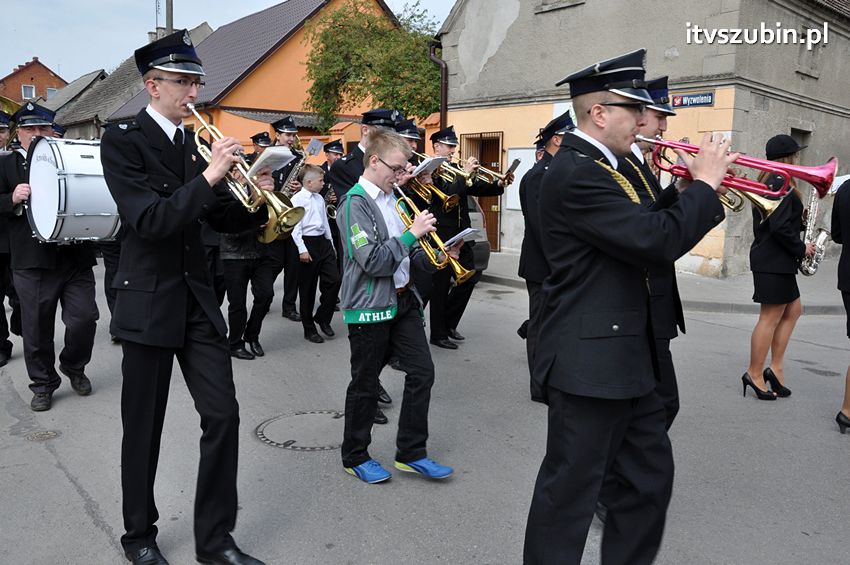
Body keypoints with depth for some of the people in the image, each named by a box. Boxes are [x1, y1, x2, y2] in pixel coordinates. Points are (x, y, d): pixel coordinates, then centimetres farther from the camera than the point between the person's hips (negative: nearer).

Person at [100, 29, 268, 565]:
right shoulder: (122, 140, -9)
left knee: (223, 415, 2)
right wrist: (209, 175, -26)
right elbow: (150, 221, -21)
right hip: (149, 302, -5)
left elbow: (222, 218, 11)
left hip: (198, 300, 5)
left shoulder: (195, 143, 10)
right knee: (144, 429, 8)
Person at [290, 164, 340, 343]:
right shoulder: (297, 199, -10)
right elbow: (295, 227, -15)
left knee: (334, 280, -1)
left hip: (323, 242, 7)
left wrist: (331, 243, 18)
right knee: (308, 288, 3)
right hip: (308, 243, -7)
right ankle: (309, 329, 13)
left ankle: (323, 318, 18)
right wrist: (302, 249, -19)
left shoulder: (320, 198, 13)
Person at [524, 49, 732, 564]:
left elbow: (650, 230, 17)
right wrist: (705, 182, -11)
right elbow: (657, 240, -27)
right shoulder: (576, 172, -20)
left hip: (624, 356, 10)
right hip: (590, 361, -10)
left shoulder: (603, 166, 13)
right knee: (571, 492, 4)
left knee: (651, 474, 20)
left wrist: (700, 192, 5)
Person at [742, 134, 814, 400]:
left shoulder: (766, 182, 14)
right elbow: (780, 227, -23)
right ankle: (755, 375, 6)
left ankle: (775, 368, 15)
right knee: (771, 318, -2)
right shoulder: (782, 184, -16)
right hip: (776, 261, -10)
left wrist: (802, 221, 10)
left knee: (793, 310, 15)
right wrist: (802, 248, -10)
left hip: (771, 258, 10)